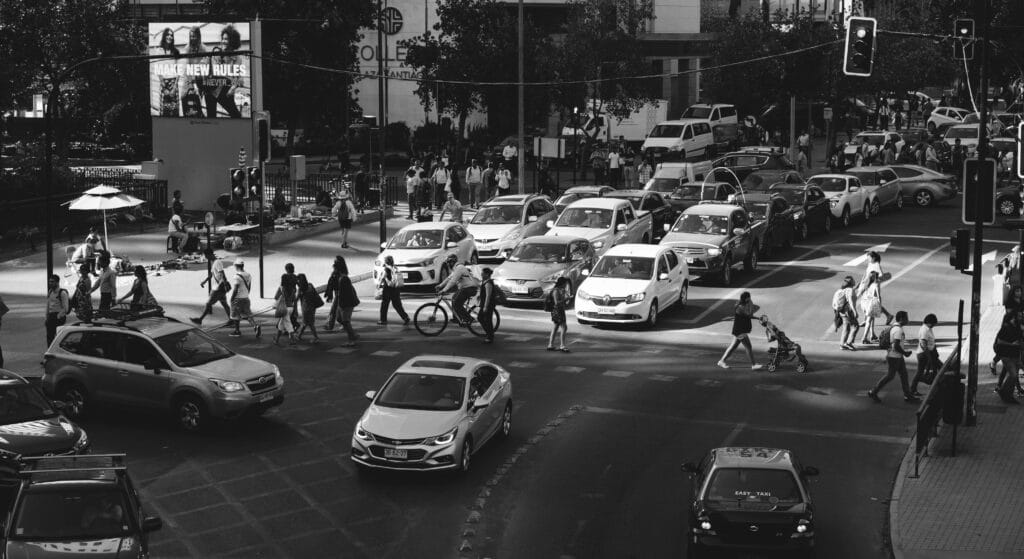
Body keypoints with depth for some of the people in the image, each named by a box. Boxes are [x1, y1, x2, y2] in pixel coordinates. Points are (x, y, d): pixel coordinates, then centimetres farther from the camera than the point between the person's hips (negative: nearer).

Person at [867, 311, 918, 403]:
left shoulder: (894, 327, 9)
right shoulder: (898, 330, -23)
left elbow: (890, 342, 17)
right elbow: (896, 346, -28)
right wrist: (905, 353, -14)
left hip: (898, 357, 10)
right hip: (894, 357, -10)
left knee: (903, 374, 12)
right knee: (890, 376, 1)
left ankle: (908, 395, 18)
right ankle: (873, 392, 9)